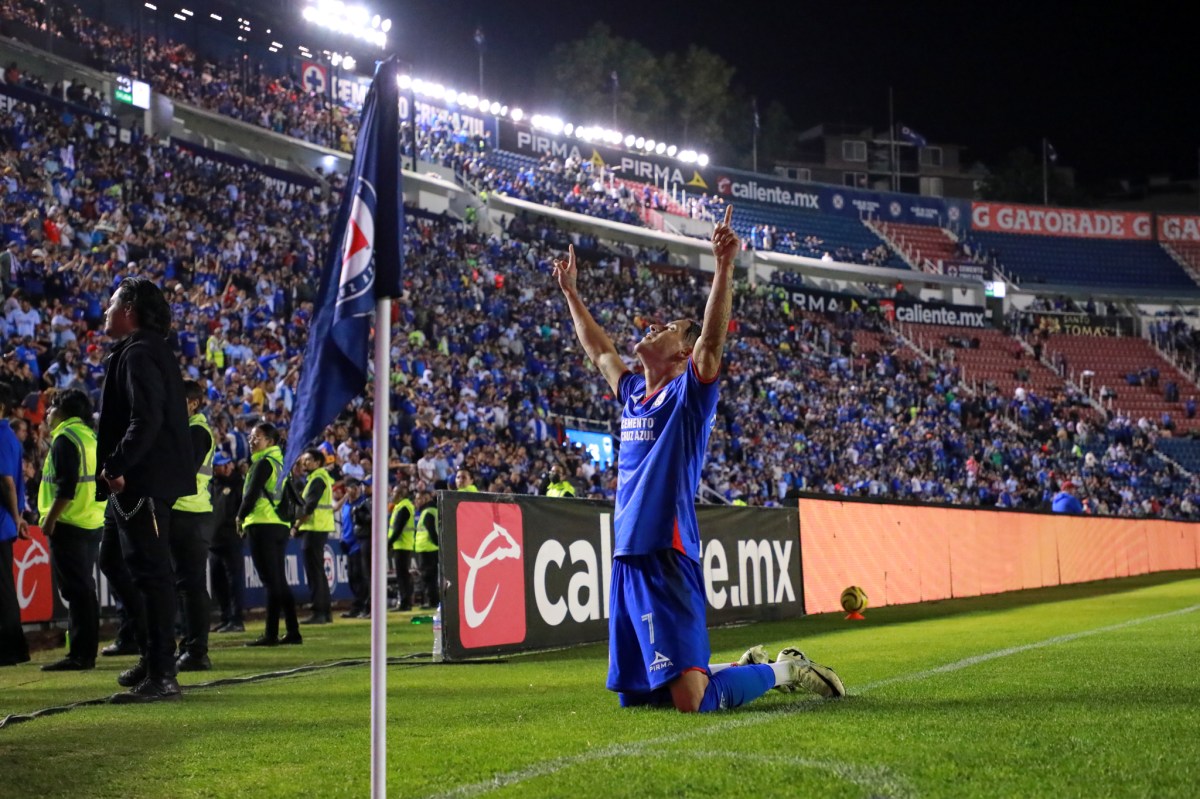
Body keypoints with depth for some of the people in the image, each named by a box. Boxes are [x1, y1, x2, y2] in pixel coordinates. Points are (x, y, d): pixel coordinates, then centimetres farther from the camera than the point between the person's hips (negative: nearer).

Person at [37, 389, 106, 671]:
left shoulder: (65, 438, -10)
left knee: (75, 590, -8)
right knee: (84, 589, 12)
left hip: (70, 524, -9)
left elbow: (66, 486, -20)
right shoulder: (89, 436, 16)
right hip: (92, 523, 9)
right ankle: (85, 653, 15)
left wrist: (50, 518, -17)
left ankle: (80, 655, -9)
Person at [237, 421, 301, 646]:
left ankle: (271, 634, -10)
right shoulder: (279, 462, 18)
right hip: (280, 525, 9)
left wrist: (241, 516, -1)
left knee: (271, 581, -10)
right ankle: (293, 632, 10)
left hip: (262, 526, -9)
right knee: (280, 580, 11)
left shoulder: (264, 463, -8)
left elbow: (252, 493, -14)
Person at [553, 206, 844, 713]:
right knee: (634, 696, 14)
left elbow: (712, 337, -19)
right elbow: (598, 349, 33)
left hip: (667, 561, -8)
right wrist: (570, 292, 39)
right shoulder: (633, 393, 17)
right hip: (626, 558, 8)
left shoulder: (689, 395, -3)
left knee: (689, 700, -14)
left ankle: (784, 671, 12)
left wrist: (724, 267, -27)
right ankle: (750, 666, 31)